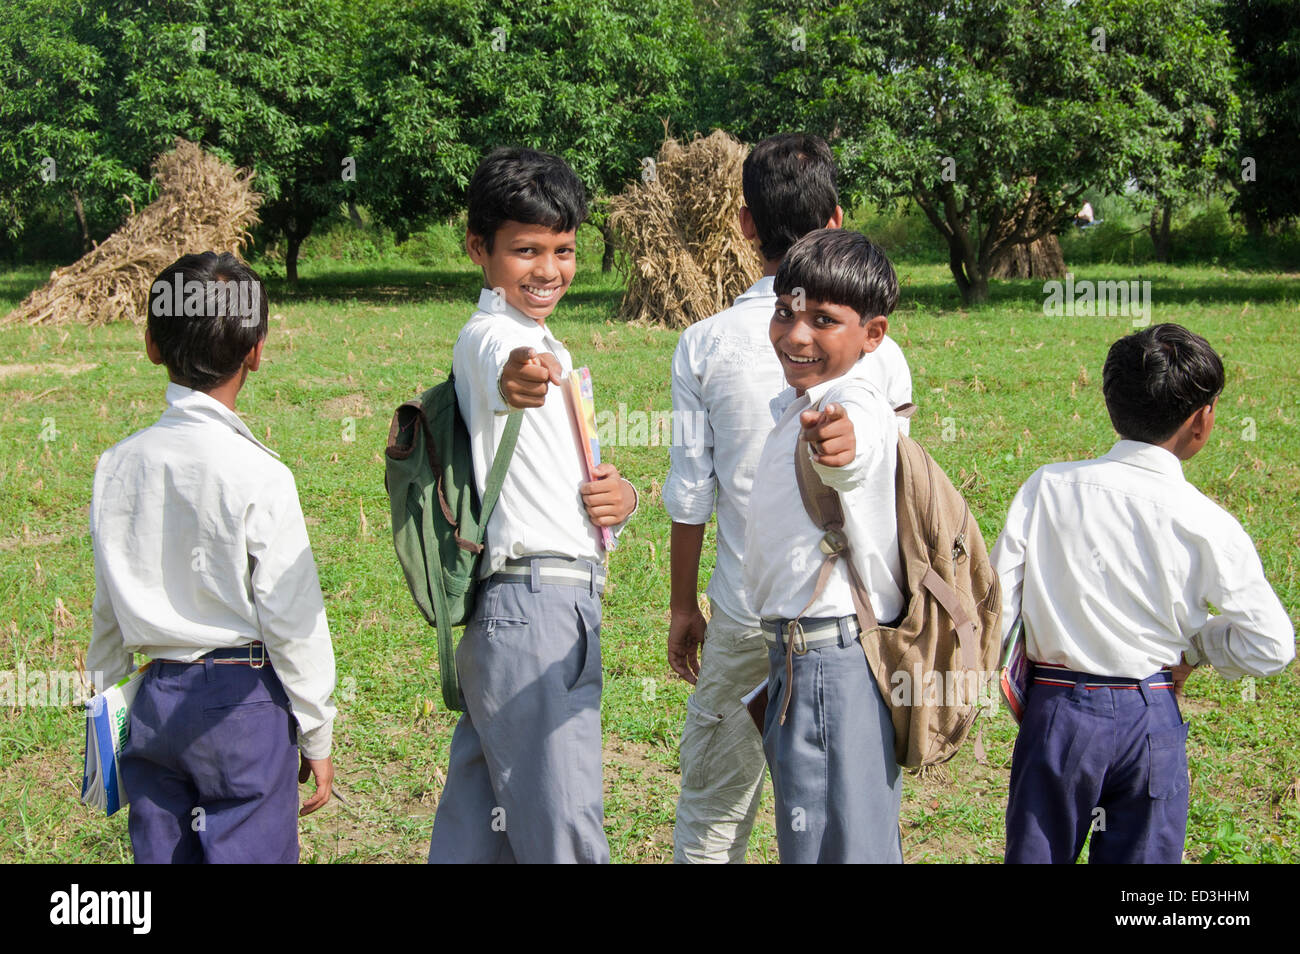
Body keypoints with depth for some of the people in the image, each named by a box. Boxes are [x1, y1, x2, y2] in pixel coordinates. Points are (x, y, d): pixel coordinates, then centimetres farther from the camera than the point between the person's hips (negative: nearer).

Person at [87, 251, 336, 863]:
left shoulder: (118, 464, 1)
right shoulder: (257, 475, -14)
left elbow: (108, 605, 9)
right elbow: (292, 618, -10)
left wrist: (102, 700, 23)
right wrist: (317, 736, -1)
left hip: (154, 701, 5)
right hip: (244, 697, -5)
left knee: (160, 853, 12)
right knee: (249, 853, 1)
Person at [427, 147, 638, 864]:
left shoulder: (547, 347, 20)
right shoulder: (489, 334, -10)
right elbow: (496, 369, -36)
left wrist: (621, 494, 5)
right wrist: (513, 381, -59)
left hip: (567, 607, 9)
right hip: (529, 606, -9)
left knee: (480, 821, 12)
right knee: (565, 830, -10)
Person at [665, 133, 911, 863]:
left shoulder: (706, 345, -6)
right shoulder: (877, 350, -5)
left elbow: (690, 493, -2)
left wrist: (683, 607, 11)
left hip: (744, 617, 0)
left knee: (713, 811, 12)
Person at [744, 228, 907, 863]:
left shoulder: (855, 400, -18)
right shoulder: (794, 406, 15)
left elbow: (854, 434, -43)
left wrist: (839, 441, -67)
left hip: (835, 664, -11)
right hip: (798, 660, 11)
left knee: (836, 846, -7)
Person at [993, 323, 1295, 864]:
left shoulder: (1047, 488, -6)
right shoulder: (1206, 525, -10)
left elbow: (994, 607, -4)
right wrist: (1196, 645, 10)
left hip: (1056, 712, 1)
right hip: (1150, 719, -1)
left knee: (1035, 855, 14)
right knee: (1143, 857, 10)